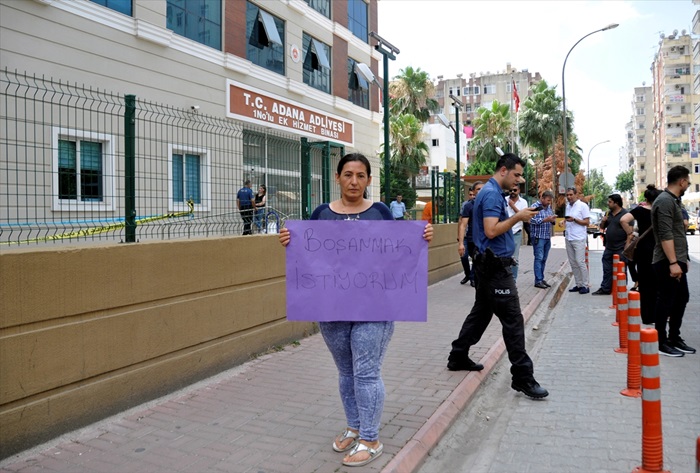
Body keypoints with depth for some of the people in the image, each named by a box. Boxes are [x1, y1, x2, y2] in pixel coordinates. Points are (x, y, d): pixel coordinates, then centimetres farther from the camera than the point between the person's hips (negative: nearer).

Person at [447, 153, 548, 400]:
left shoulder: (493, 192, 16)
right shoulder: (492, 194, -17)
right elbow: (491, 231, -25)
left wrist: (518, 215, 10)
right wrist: (517, 217, -19)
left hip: (490, 264, 11)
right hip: (496, 266, -11)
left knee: (481, 312, 17)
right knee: (513, 320, -7)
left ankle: (458, 357, 27)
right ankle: (522, 377, -2)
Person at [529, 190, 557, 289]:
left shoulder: (549, 207, 14)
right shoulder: (535, 206, -7)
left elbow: (551, 221, 20)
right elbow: (532, 220, -17)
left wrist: (553, 220, -3)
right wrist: (546, 219, -21)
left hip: (547, 237, 7)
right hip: (538, 237, -7)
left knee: (544, 259, 9)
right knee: (539, 258, -7)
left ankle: (541, 279, 15)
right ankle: (538, 281, -5)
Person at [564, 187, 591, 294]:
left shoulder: (582, 206, -5)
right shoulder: (568, 206, 15)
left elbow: (587, 222, -9)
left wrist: (574, 219, -20)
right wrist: (564, 221, 4)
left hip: (579, 239, -7)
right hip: (569, 238, 7)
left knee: (580, 262, -9)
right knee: (573, 263, 8)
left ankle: (585, 285, -2)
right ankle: (578, 284, 15)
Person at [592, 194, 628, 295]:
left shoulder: (625, 214, -9)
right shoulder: (609, 214, 13)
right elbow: (602, 227, 23)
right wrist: (603, 221, 1)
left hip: (620, 249, -7)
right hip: (609, 248, 7)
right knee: (607, 269, 10)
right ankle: (605, 289, 16)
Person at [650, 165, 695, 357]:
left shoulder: (673, 200, 16)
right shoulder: (665, 201, -16)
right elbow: (666, 235, -22)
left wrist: (682, 258, 22)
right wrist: (673, 262, -25)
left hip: (677, 261, 10)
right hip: (667, 263, -10)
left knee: (681, 299, 15)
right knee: (665, 302, -2)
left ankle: (674, 338, 25)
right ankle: (661, 343, 7)